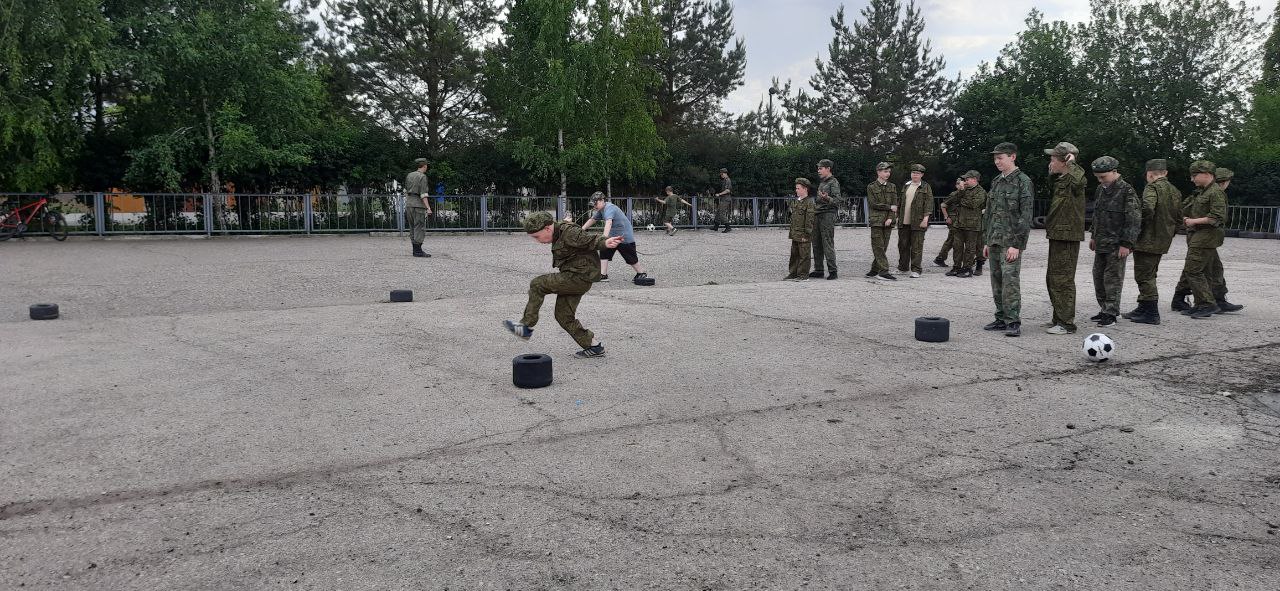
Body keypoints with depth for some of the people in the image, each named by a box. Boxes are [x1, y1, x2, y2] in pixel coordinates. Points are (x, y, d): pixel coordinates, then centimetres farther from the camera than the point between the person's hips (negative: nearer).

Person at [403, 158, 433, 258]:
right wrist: (428, 208, -19)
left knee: (413, 228, 10)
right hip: (419, 205, -8)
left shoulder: (409, 175, 12)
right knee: (420, 228, -6)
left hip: (409, 204, 8)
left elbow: (406, 191, 18)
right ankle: (418, 250, -9)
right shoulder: (422, 177, -10)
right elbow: (423, 194, -17)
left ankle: (415, 249, 12)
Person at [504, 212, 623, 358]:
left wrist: (606, 243, -43)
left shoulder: (569, 232, -17)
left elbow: (590, 241, -27)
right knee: (563, 315, 10)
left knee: (537, 284, -12)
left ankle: (526, 327, -5)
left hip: (579, 277, -11)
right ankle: (593, 346, 14)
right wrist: (566, 222, 52)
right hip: (574, 280, 11)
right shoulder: (559, 232, 11)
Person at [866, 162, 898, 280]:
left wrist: (890, 218, -8)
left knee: (883, 247, 3)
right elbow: (873, 204, -6)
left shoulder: (892, 187, 14)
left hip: (888, 221, 4)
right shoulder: (871, 187, 3)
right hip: (876, 220, -4)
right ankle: (884, 271, -12)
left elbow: (895, 205, 7)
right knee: (878, 246, -9)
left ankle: (875, 270, 11)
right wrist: (889, 207, -4)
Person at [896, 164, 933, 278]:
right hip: (903, 222, 5)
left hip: (918, 223, -5)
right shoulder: (906, 186, 16)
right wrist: (898, 216, 16)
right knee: (903, 245, 10)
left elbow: (929, 203, -6)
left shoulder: (926, 187, 1)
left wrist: (926, 218, -15)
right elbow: (900, 202, 21)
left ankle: (916, 270, -4)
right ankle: (903, 267, 23)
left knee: (917, 246, -6)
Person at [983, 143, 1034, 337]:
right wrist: (986, 241, 16)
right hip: (994, 241, 7)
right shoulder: (996, 182, 16)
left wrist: (1017, 244, -18)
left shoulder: (1023, 181, -7)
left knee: (1010, 281, -11)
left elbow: (1025, 215, -13)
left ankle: (1013, 322, -8)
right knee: (997, 282, 9)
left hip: (1011, 242, -7)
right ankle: (1001, 319, 17)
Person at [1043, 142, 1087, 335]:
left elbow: (1078, 179, -40)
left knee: (1062, 281, -6)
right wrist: (1052, 172, 18)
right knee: (1052, 279, 18)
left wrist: (1071, 163, -27)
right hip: (1057, 236, 10)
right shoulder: (1060, 180, 13)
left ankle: (1067, 323, 0)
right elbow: (1051, 182, 36)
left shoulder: (1073, 181, -15)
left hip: (1067, 238, -10)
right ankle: (1059, 317, 29)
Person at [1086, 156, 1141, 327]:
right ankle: (1104, 309, 22)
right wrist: (1093, 235, 21)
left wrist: (1126, 244, -17)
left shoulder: (1126, 191, -12)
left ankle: (1111, 313, 1)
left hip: (1117, 244, -8)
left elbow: (1134, 219, -14)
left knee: (1112, 278, -5)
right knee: (1098, 276, 12)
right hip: (1101, 243, 8)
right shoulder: (1100, 189, 12)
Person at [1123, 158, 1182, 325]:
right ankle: (1144, 309, 26)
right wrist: (1168, 234, 24)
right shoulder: (1175, 191, 15)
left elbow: (1147, 209, -29)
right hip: (1162, 242, 9)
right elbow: (1179, 218, 18)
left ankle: (1151, 314, -4)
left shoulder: (1152, 188, -12)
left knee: (1144, 276, -4)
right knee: (1149, 275, 19)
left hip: (1147, 241, -9)